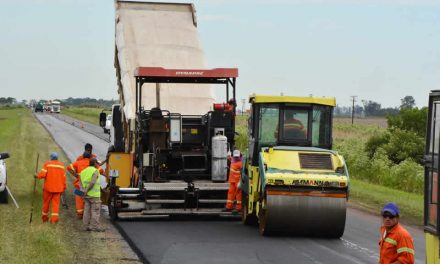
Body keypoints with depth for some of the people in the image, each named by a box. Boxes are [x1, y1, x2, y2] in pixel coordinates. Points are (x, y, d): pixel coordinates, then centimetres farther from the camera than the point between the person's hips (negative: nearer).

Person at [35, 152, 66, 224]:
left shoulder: (47, 164, -5)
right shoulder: (61, 165, 4)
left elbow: (42, 174, -15)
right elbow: (63, 177, 4)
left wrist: (37, 176, 6)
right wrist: (63, 188, 11)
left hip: (48, 188, -2)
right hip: (58, 188, 2)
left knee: (46, 202, 12)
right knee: (56, 203, 1)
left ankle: (45, 218, 23)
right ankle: (54, 219, -11)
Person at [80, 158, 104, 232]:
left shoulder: (83, 172, 12)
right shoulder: (95, 171, -11)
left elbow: (81, 184, 5)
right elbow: (92, 182, -23)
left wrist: (84, 192, -4)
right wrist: (86, 191, -18)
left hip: (87, 195, 7)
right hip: (94, 195, -7)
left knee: (87, 211, 8)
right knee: (95, 211, -3)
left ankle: (86, 226, 7)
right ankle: (95, 226, -6)